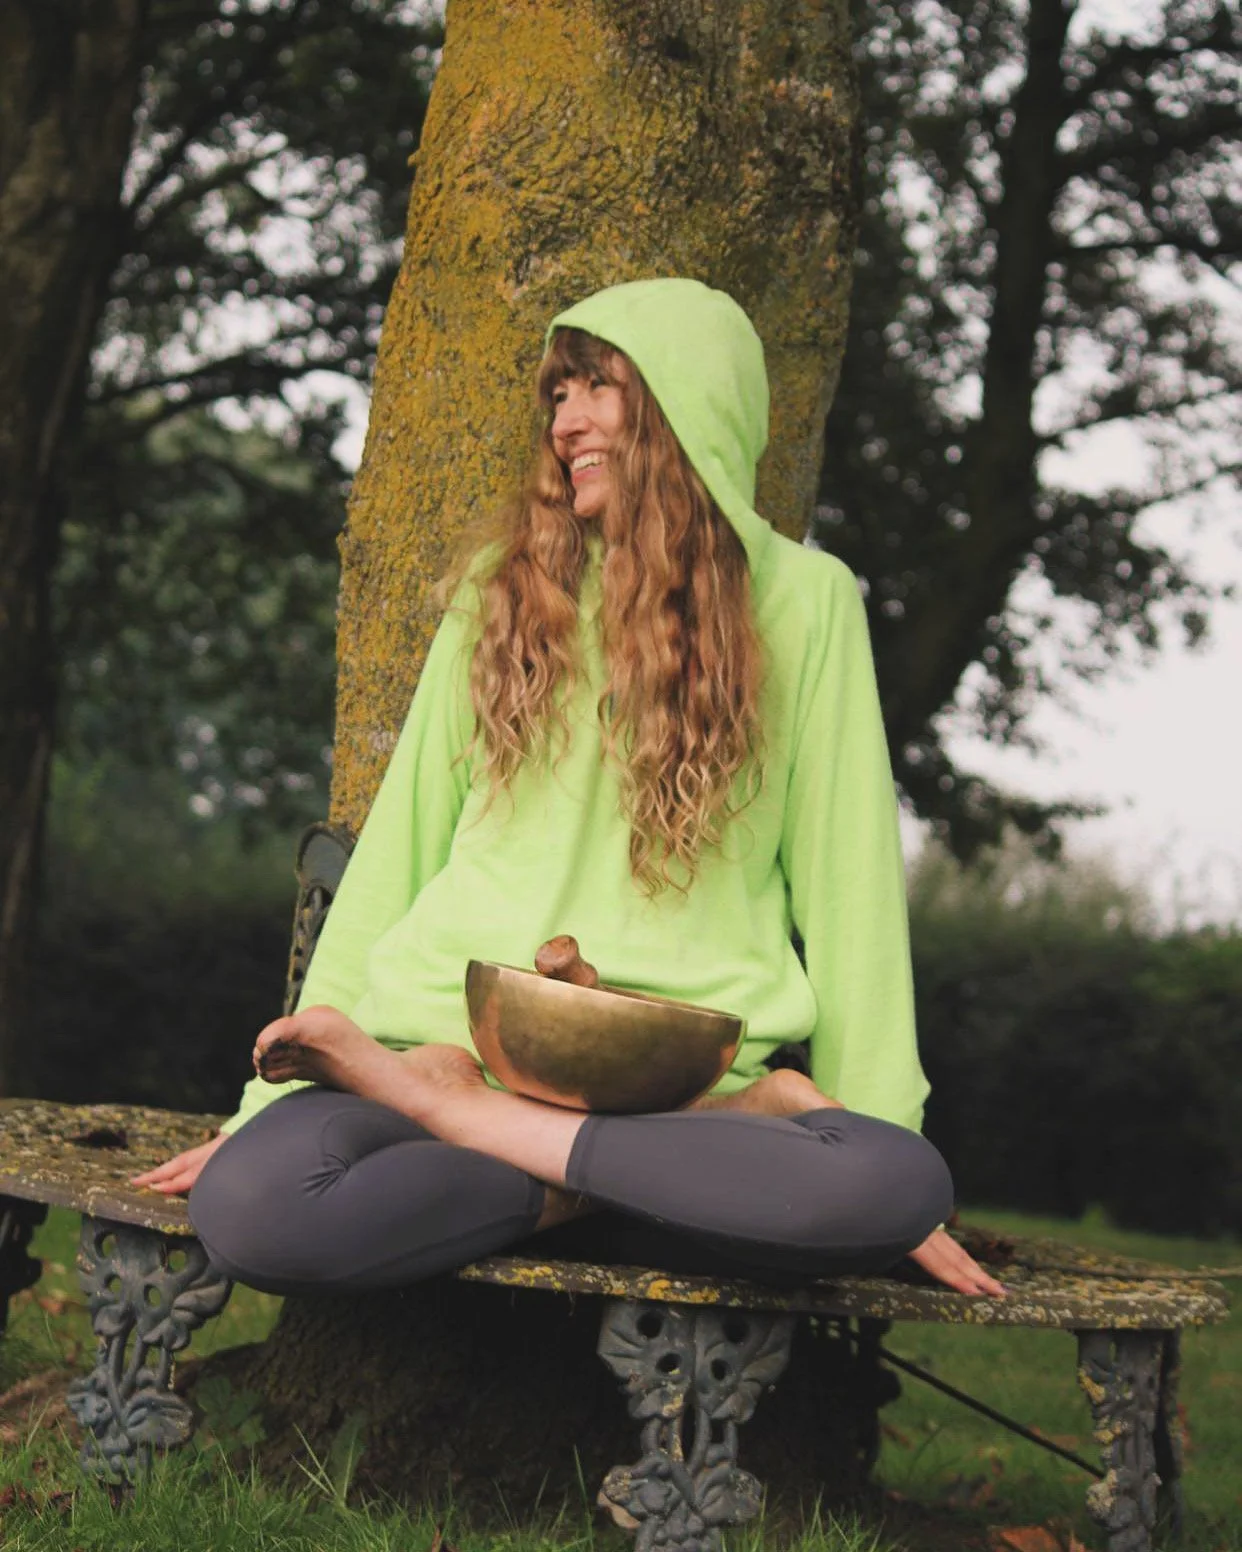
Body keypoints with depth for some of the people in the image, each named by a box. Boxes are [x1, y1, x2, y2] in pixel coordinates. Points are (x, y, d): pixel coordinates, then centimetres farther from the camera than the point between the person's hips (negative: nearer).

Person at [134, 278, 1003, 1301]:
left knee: (900, 1186, -35)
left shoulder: (803, 597, 9)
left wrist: (879, 1124, 0)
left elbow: (847, 876, 6)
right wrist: (273, 1097, 11)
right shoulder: (503, 589, 17)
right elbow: (398, 846, 17)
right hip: (457, 1023, 1)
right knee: (248, 1207, -33)